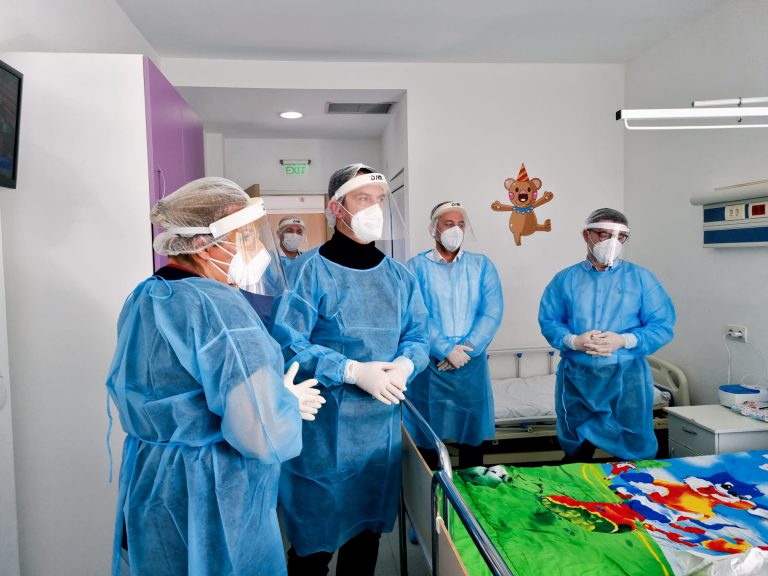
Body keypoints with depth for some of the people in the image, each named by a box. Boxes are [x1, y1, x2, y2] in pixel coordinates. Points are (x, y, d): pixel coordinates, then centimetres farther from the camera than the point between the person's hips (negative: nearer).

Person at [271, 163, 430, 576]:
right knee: (315, 540, 10)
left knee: (368, 531, 21)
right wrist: (354, 371, -22)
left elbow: (417, 337, 7)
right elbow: (288, 344, -16)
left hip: (383, 423, 5)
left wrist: (405, 364, -15)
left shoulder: (399, 275, 6)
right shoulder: (311, 270, -11)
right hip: (323, 425, -5)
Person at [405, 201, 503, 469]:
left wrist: (465, 350, -13)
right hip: (429, 367, -2)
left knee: (473, 435, 13)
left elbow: (492, 313, -2)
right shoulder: (416, 266, 0)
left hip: (472, 366, 2)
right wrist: (447, 350, -17)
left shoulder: (482, 265, 7)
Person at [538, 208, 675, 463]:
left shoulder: (641, 278, 3)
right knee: (576, 454, 17)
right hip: (576, 377, 1)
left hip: (627, 377, -1)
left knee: (636, 453, 8)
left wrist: (623, 340, -17)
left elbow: (663, 326, -2)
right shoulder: (565, 279, 5)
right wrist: (574, 341, -17)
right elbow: (548, 321, 2)